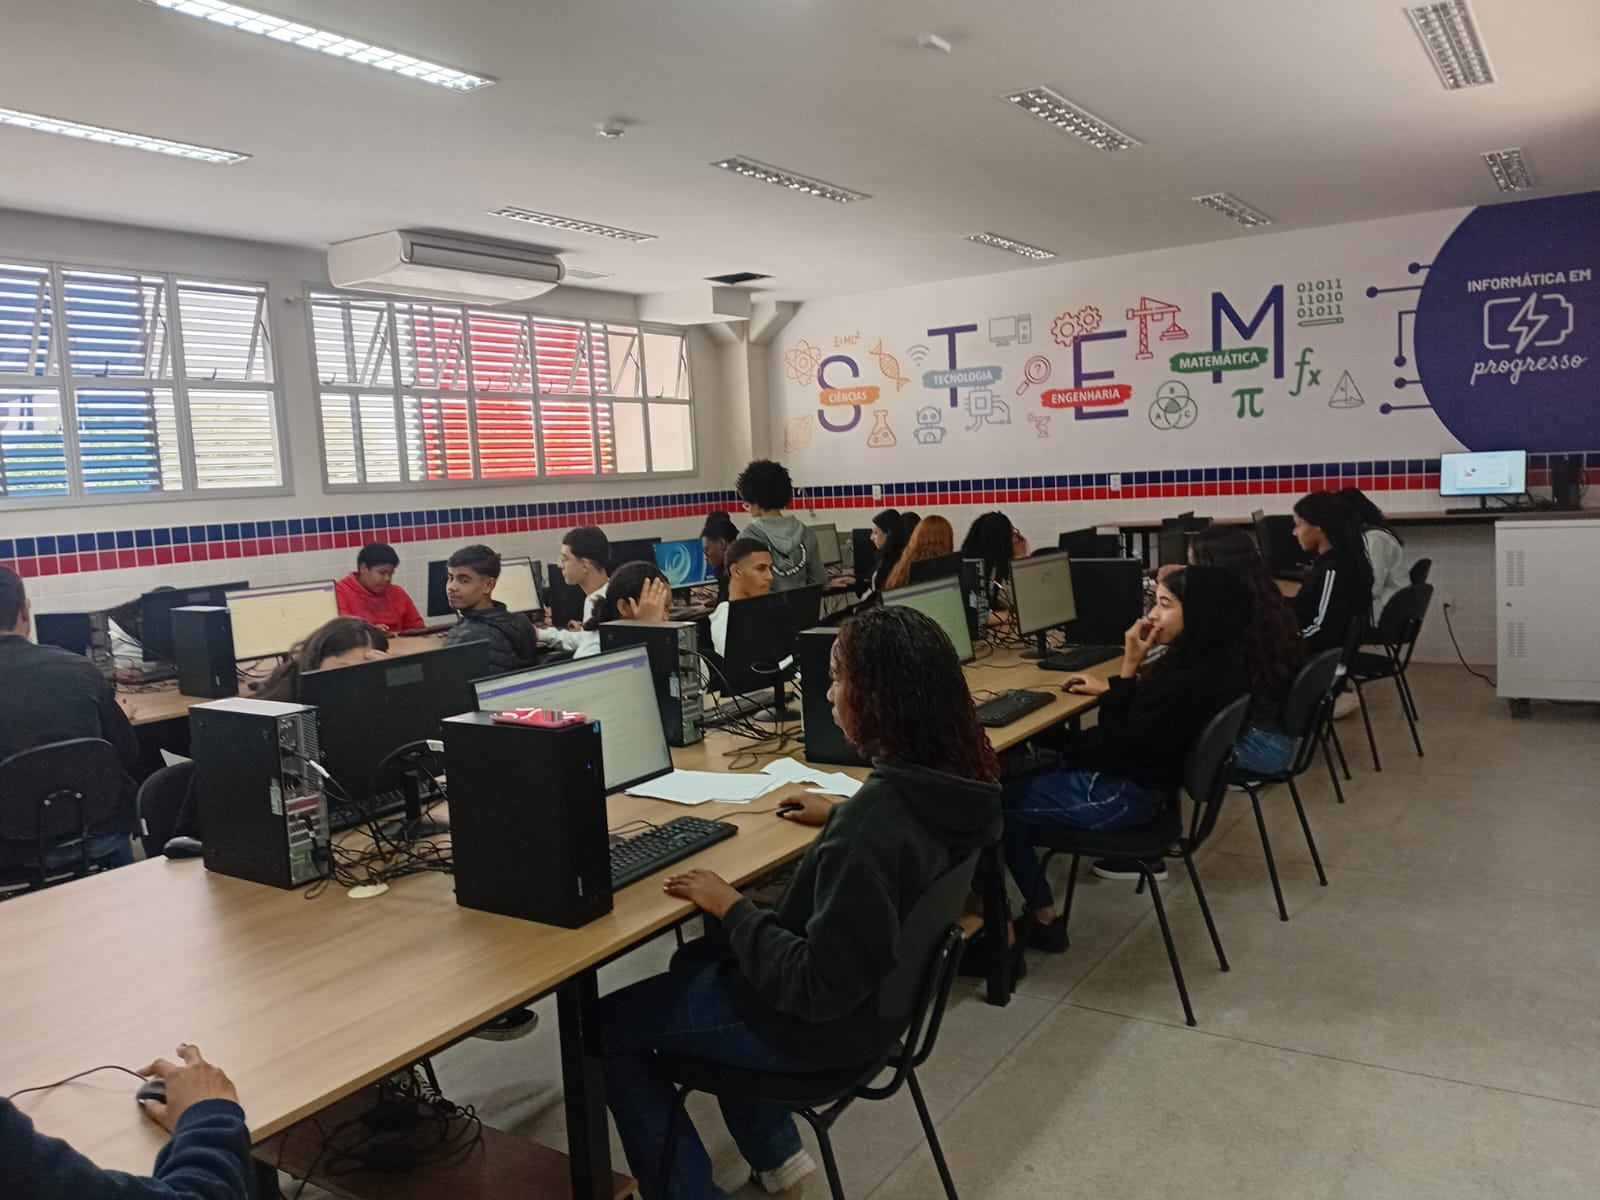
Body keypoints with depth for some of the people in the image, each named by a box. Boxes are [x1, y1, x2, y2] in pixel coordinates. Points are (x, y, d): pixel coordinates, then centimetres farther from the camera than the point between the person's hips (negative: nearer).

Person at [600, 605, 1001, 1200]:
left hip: (826, 1021, -8)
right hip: (881, 984, 8)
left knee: (606, 1026, 9)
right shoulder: (951, 776, -10)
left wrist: (731, 908, -20)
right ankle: (776, 1152, 35)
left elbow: (817, 989, -30)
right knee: (697, 960, 31)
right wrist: (839, 816, 22)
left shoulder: (871, 826, -36)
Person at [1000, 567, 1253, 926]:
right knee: (1028, 771, 27)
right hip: (1144, 776, 10)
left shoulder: (1188, 682, -31)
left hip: (1122, 792, -10)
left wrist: (1128, 668, -22)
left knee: (1000, 801, -1)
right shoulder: (1211, 659, -2)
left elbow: (1116, 745, -22)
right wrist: (1112, 687, 7)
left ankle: (1043, 919, 6)